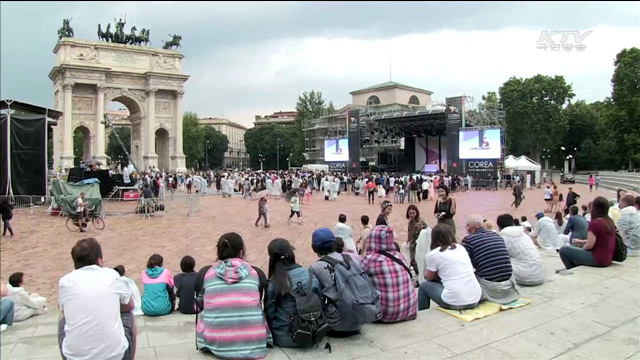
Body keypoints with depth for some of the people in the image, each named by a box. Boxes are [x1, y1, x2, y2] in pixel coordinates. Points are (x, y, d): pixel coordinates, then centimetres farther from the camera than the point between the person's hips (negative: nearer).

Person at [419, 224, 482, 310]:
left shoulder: (433, 254, -3)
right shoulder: (461, 248, 13)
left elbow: (429, 277, 11)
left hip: (454, 302, -6)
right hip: (476, 299, 6)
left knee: (424, 286, 19)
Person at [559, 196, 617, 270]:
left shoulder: (594, 223, -21)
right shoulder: (610, 222, 5)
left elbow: (589, 245, -19)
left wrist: (582, 247, 3)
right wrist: (582, 241, 21)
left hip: (598, 259, -9)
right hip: (608, 258, 9)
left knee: (563, 250, -1)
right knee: (577, 248, 30)